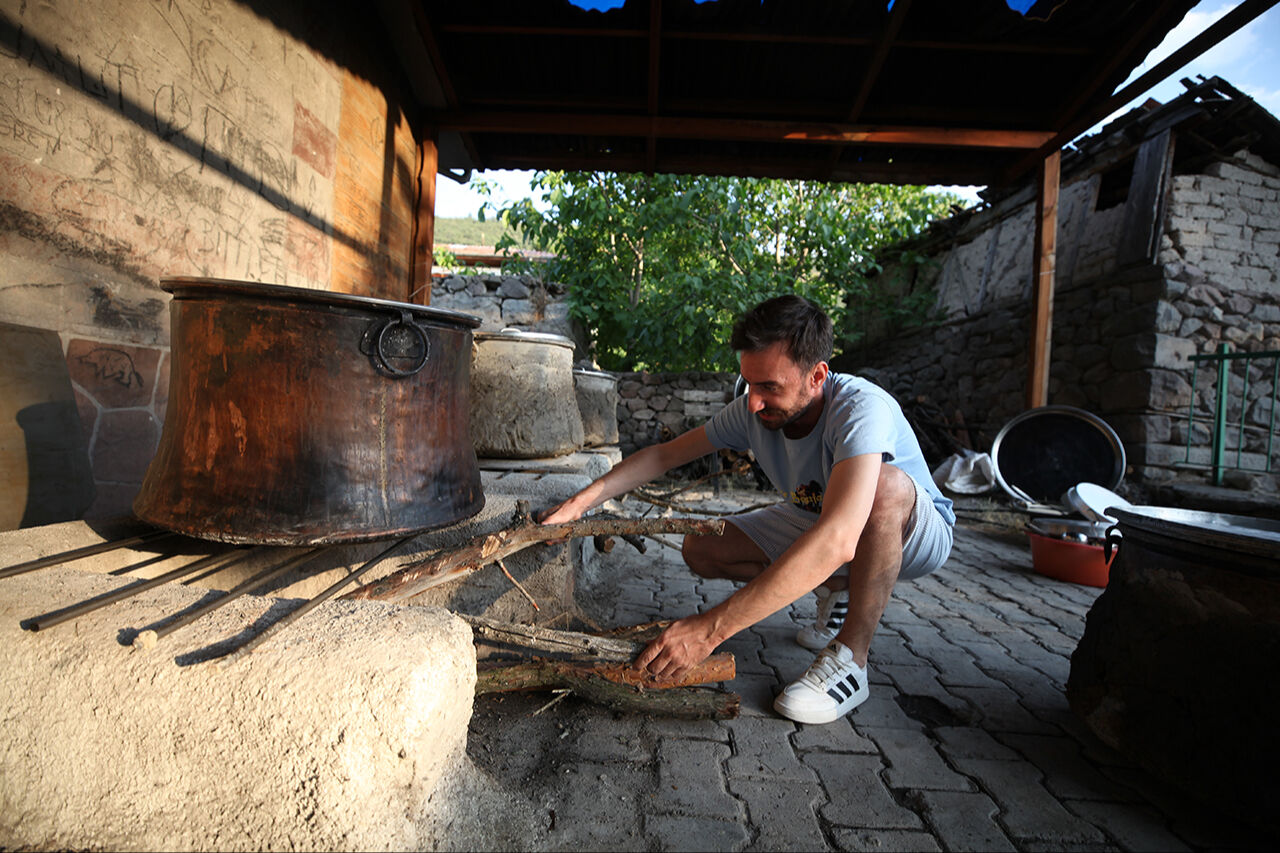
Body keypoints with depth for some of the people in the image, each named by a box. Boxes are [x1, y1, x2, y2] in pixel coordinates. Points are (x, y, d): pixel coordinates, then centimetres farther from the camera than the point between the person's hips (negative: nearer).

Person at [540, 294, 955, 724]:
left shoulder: (862, 408, -37)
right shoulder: (752, 411, -18)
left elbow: (837, 542, -51)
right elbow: (665, 453, -8)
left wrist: (712, 627, -53)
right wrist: (580, 502, -21)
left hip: (916, 531, -5)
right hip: (816, 522, 6)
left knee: (884, 484, -40)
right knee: (700, 548, -10)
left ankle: (850, 659, -23)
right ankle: (836, 591, 9)